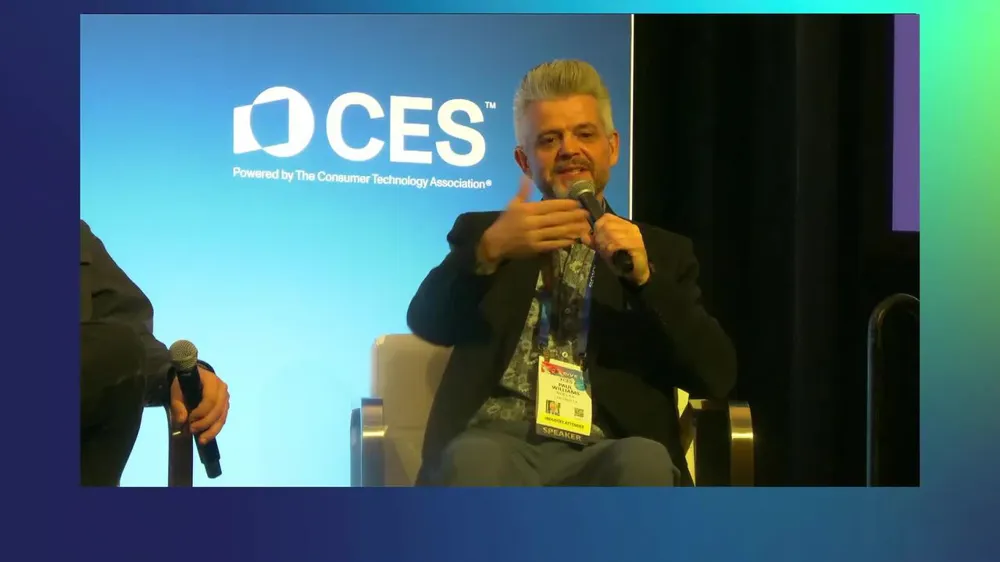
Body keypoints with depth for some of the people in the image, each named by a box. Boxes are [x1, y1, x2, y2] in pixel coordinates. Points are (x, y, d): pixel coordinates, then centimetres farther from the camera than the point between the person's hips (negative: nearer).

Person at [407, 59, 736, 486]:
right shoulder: (484, 232, 21)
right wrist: (489, 249, -16)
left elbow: (717, 376, 6)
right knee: (474, 461, -36)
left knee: (644, 462, -34)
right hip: (498, 441, 0)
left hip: (602, 456, 1)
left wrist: (645, 278, -9)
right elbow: (426, 322, 3)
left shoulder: (662, 251, 20)